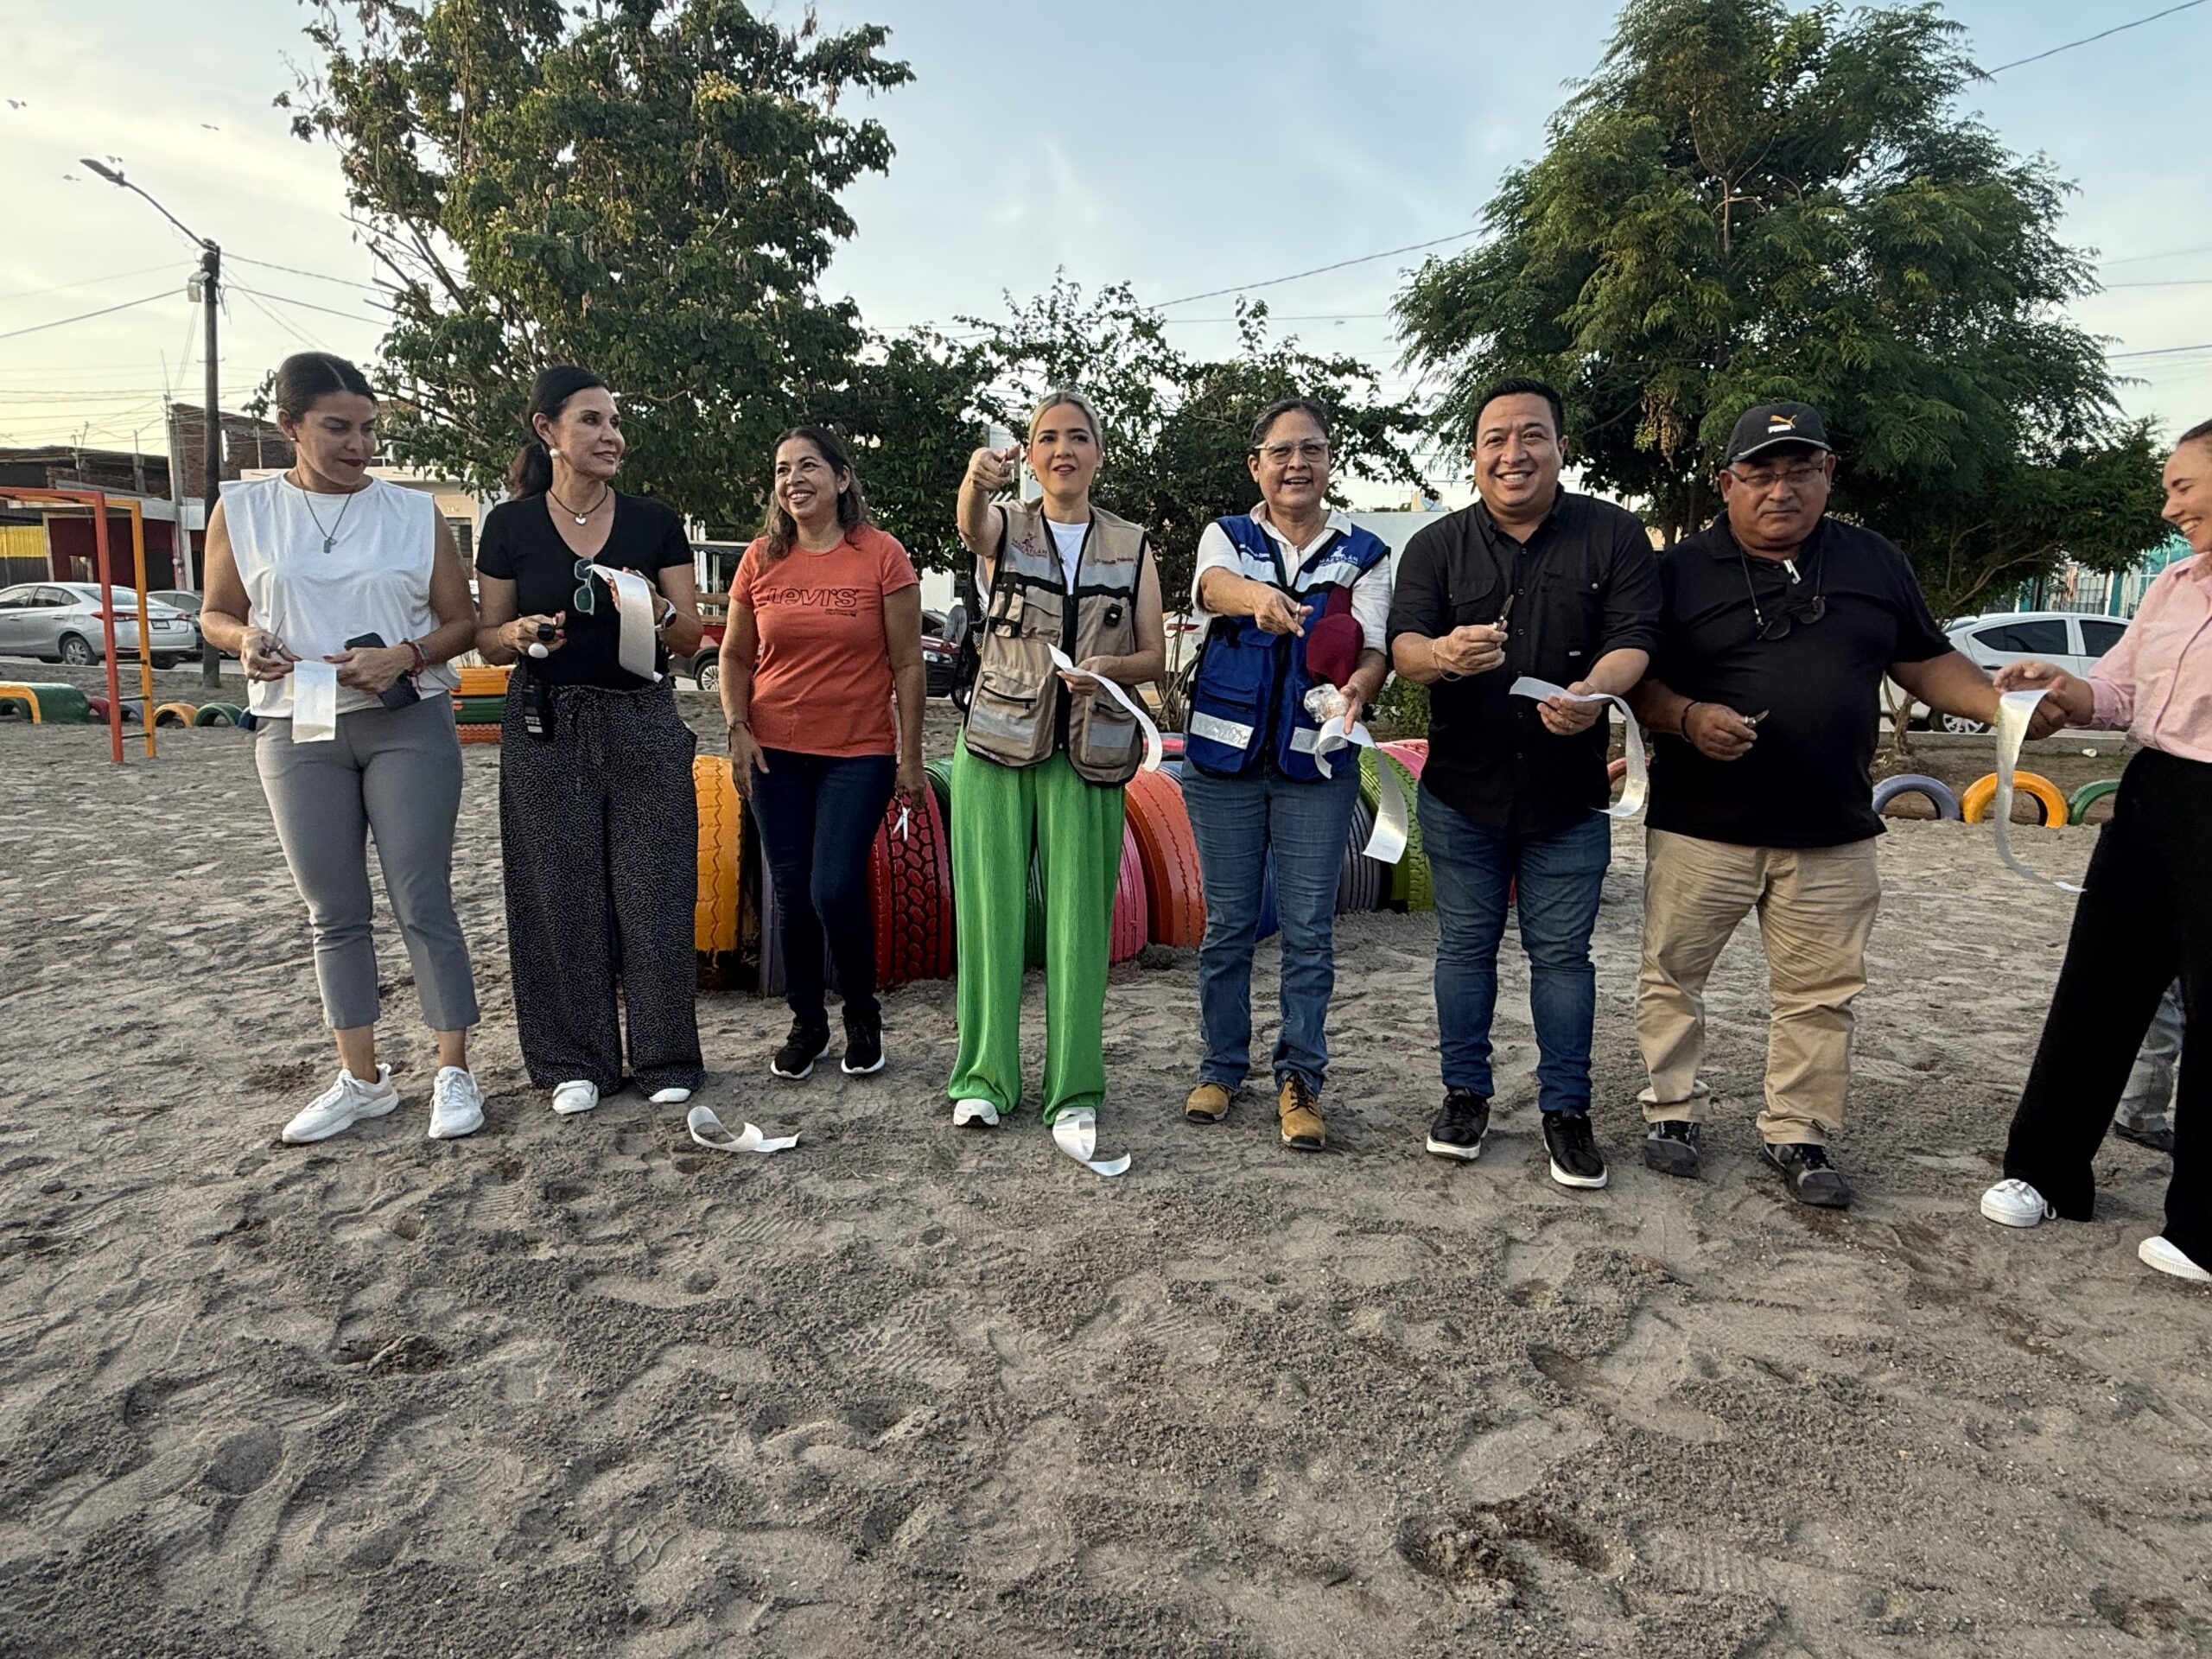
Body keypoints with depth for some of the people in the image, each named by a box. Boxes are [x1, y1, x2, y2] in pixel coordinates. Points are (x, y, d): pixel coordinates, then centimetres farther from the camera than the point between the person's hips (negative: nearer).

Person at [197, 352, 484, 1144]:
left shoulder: (416, 512, 3)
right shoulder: (242, 511, 5)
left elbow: (461, 623, 5)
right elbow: (216, 614, 13)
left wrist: (405, 657, -15)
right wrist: (247, 642, -11)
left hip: (409, 725, -2)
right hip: (297, 732, 2)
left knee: (423, 903, -3)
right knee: (334, 913, 8)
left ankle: (454, 1072, 7)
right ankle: (361, 1078, 19)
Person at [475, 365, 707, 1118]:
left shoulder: (655, 522, 3)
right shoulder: (510, 526, 2)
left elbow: (692, 638, 2)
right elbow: (488, 640, 7)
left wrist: (657, 611, -19)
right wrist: (522, 635, -15)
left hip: (643, 724, 0)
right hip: (546, 729, 0)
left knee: (653, 892, 0)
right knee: (562, 895, 3)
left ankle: (665, 1058, 13)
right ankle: (576, 1060, 18)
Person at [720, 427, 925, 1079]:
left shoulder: (881, 555, -5)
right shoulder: (761, 558, 4)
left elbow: (907, 662, -3)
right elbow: (735, 656, 12)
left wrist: (911, 756, -4)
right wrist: (738, 728, -4)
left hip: (859, 754, -3)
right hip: (777, 754, 3)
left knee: (835, 889, -10)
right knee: (792, 895, 7)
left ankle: (863, 1014, 16)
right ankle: (807, 1021, 26)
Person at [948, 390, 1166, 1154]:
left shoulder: (1132, 546, 10)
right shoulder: (1004, 527, 6)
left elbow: (1155, 656, 8)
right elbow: (971, 523, -20)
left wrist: (1108, 667, -14)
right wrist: (976, 479, -44)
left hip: (1088, 754, 0)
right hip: (997, 746, 0)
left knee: (1078, 919, -1)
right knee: (991, 909, 1)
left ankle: (1075, 1085, 10)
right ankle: (985, 1075, 13)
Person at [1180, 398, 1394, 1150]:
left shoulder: (1364, 553, 5)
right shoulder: (1229, 536, 3)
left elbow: (1374, 645, -8)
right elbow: (1214, 584, -21)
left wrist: (1358, 686, -32)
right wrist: (1255, 596, -45)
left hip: (1316, 763, 0)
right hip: (1225, 753, 0)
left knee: (1309, 931, 2)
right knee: (1228, 924, 8)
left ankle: (1299, 1079, 15)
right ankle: (1221, 1066, 23)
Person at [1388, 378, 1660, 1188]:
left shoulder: (1614, 535, -1)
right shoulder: (1437, 545, 1)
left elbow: (1636, 637, -9)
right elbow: (1402, 643, -11)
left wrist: (1594, 691, -32)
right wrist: (1443, 655, -35)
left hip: (1568, 795, -1)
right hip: (1462, 792, 1)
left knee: (1562, 952, 6)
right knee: (1465, 944, 10)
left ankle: (1566, 1110, 20)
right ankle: (1466, 1094, 25)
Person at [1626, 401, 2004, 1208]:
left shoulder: (1875, 562, 10)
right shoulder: (1682, 568, 0)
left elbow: (1926, 662, 14)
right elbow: (1635, 680, 0)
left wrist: (2001, 706, -4)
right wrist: (1688, 718, -20)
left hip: (1833, 835, 2)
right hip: (1702, 828, -2)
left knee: (1822, 993, 8)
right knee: (1673, 974, 6)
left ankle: (1798, 1133, 23)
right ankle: (1673, 1110, 23)